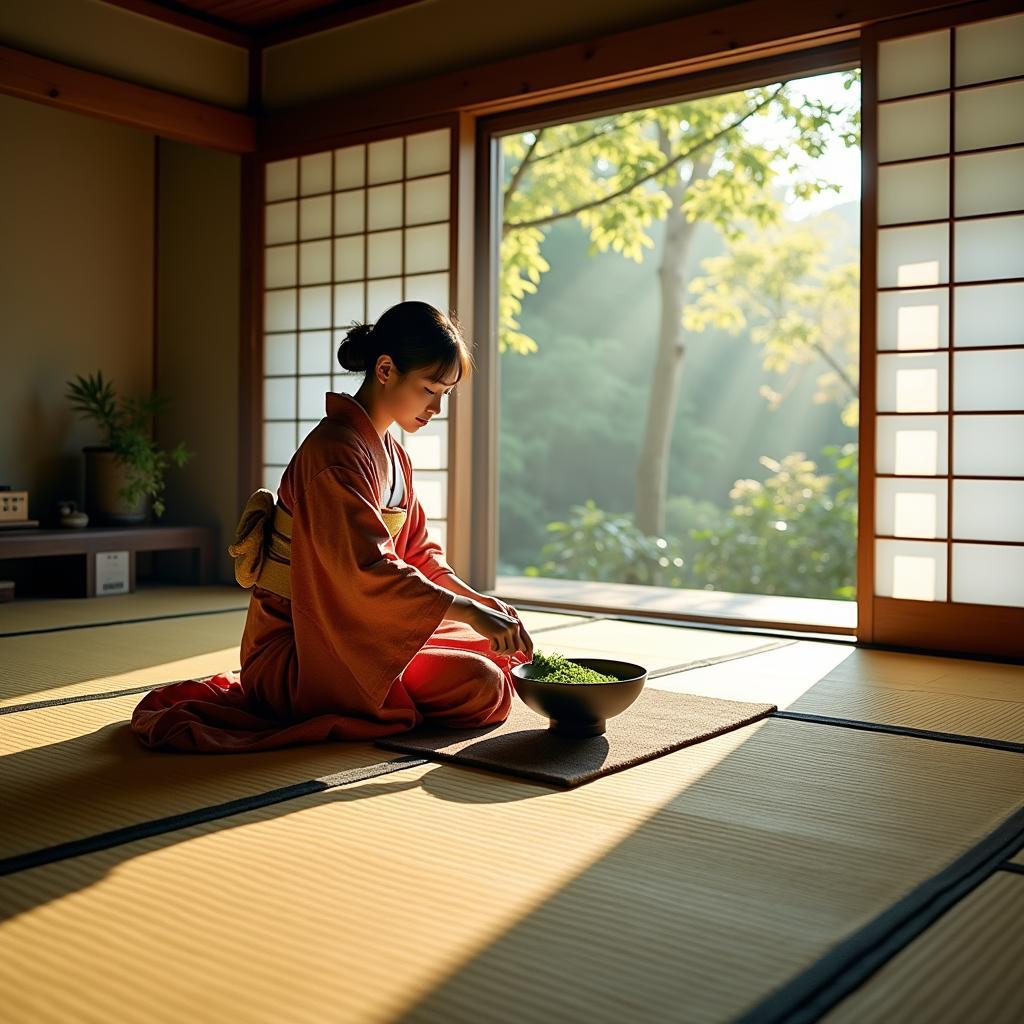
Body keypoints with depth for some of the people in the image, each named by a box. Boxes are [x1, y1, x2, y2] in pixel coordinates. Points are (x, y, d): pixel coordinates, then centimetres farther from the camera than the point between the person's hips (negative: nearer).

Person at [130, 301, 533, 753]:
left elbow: (417, 552, 12)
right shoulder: (336, 451, -20)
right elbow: (368, 570, -30)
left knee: (501, 655, 12)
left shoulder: (391, 452, 11)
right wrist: (470, 612, -31)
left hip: (360, 631, 10)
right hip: (299, 654, -10)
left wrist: (481, 602, -2)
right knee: (483, 689, -20)